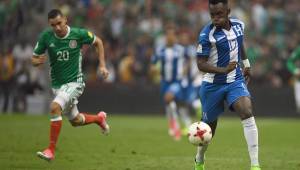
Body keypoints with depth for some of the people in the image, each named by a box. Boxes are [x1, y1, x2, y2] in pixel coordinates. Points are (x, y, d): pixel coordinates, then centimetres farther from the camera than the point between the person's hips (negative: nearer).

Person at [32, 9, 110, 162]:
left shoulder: (79, 34, -14)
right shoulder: (46, 36, -9)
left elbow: (98, 42, 5)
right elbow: (34, 59, -1)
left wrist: (102, 65, -1)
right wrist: (37, 61, -26)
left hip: (74, 82, -5)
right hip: (57, 84, 5)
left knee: (54, 107, -28)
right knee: (75, 121, 18)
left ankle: (51, 150, -22)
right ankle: (99, 118, 50)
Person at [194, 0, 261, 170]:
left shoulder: (239, 25, -3)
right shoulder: (207, 34, -19)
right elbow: (201, 64, -19)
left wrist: (246, 63, 26)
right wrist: (223, 69, -32)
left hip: (236, 81, 3)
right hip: (213, 84, -3)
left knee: (247, 114, -20)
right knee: (210, 126, 10)